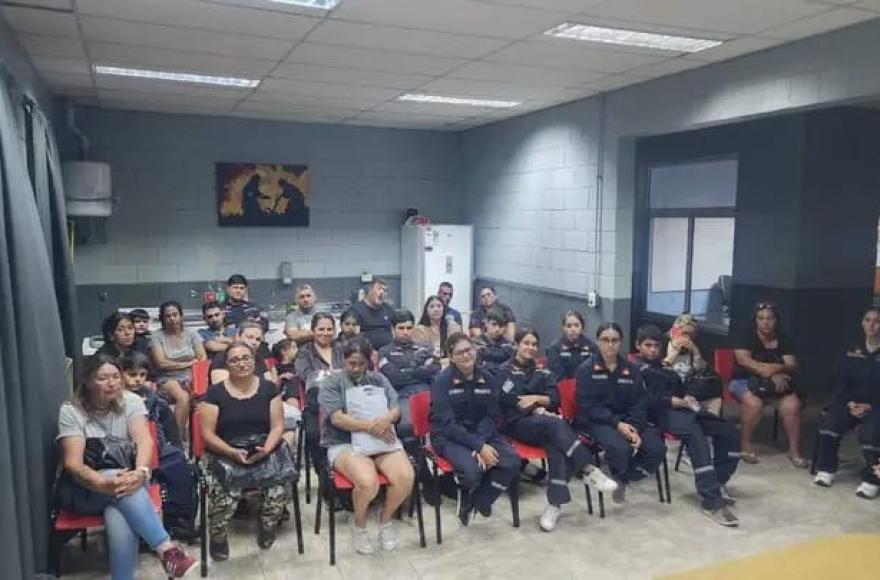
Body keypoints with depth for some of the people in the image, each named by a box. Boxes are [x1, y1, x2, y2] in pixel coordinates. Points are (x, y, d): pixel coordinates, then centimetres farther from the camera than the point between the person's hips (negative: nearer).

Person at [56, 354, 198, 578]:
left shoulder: (131, 401, -1)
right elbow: (73, 464, -16)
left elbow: (144, 441, -15)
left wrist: (141, 472, -38)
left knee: (120, 520, -34)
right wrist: (103, 483, -37)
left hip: (126, 477, 1)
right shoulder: (70, 411, -7)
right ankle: (166, 550, -43)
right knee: (118, 484, -36)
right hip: (86, 489, -1)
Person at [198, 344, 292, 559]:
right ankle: (217, 535, 7)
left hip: (264, 450, 2)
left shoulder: (268, 388, 5)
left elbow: (278, 426, 3)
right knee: (225, 497, -29)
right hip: (224, 453, -1)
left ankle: (267, 526, 12)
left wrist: (266, 448, -16)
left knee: (279, 491, -24)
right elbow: (207, 433, -3)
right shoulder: (215, 393, -1)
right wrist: (233, 452, -17)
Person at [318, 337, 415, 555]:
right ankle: (359, 524, 2)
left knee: (406, 477, -24)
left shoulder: (379, 379, 17)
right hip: (346, 444, -4)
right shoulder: (333, 382, 3)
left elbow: (396, 409, 10)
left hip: (384, 442, 4)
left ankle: (385, 519, 7)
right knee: (368, 482, -33)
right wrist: (371, 426, -15)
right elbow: (337, 418, -10)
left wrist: (386, 420, -14)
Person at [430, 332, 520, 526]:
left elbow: (492, 416, 1)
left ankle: (480, 499, 3)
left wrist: (481, 443, -19)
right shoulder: (442, 381, -11)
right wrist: (478, 446, -25)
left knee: (512, 461, -21)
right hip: (449, 437, -5)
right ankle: (466, 495, 6)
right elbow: (447, 423, -17)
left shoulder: (487, 379, 4)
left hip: (482, 433, 5)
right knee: (473, 469, -33)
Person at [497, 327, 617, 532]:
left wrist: (535, 398, -8)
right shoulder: (505, 371, 8)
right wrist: (537, 410, -12)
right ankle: (588, 469, -36)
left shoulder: (542, 371, 21)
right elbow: (509, 403, -4)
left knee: (556, 442, -35)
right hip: (517, 424, -3)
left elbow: (555, 398, 9)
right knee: (555, 424, -36)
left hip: (545, 424, 4)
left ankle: (555, 502, -42)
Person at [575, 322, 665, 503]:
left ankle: (623, 478, 3)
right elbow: (588, 406, -11)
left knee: (657, 448, -19)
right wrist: (616, 424, -20)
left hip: (627, 420, 5)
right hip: (596, 421, -4)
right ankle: (618, 477, 1)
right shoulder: (586, 369, -5)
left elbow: (640, 402, 3)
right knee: (621, 448, -33)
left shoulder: (631, 369, 8)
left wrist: (634, 428, -16)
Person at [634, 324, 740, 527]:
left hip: (683, 408, 8)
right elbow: (647, 400, -7)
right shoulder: (635, 369, 7)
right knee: (697, 436, -34)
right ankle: (711, 502, -36)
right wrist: (678, 401, -13)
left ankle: (717, 482, 4)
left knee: (730, 432, -7)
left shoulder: (665, 367, 32)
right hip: (662, 412, -8)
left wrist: (688, 398, 3)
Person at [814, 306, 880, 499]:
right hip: (851, 403, 3)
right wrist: (848, 402, -9)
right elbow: (840, 381, 8)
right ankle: (826, 469, -8)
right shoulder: (852, 351, 10)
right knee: (830, 421, -24)